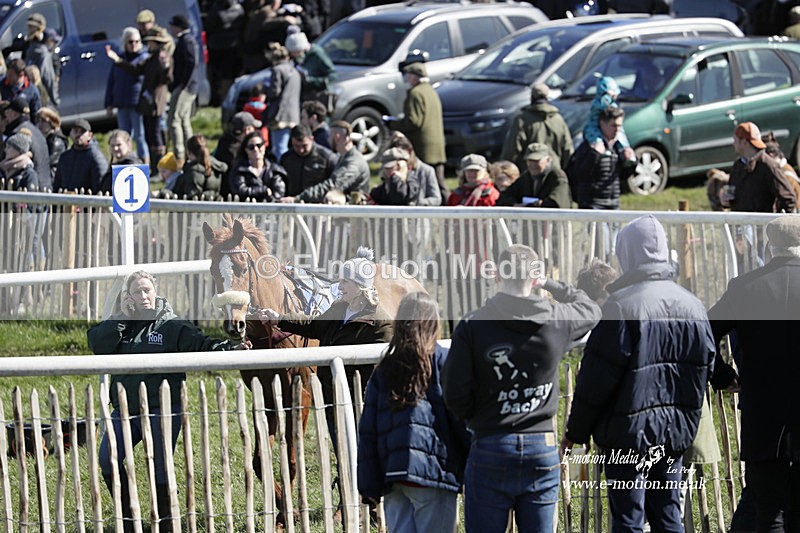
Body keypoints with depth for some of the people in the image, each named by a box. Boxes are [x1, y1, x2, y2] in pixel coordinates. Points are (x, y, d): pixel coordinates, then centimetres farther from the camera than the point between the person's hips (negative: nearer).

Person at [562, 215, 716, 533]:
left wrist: (576, 431, -3)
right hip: (677, 433, 6)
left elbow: (596, 379, -12)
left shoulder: (622, 306, -15)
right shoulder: (693, 306, 5)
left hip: (630, 432, -6)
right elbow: (706, 370, 14)